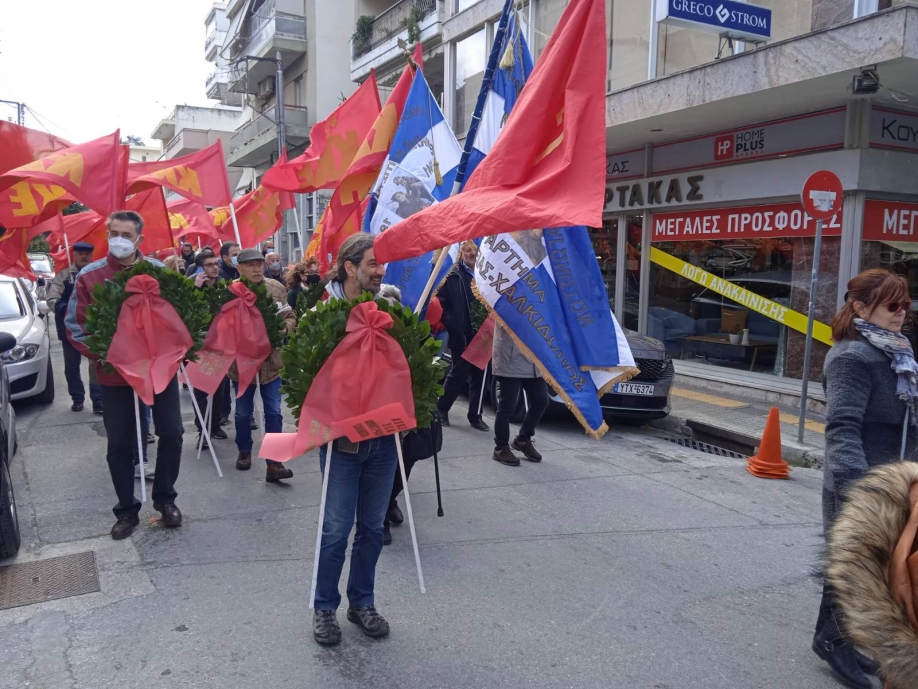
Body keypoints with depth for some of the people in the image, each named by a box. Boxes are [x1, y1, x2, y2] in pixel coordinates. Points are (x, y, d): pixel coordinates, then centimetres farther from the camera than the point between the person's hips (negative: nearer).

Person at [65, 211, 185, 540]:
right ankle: (126, 509, 23)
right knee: (120, 444, 7)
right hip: (113, 372, -1)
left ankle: (164, 498, 24)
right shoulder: (90, 275, -5)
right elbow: (74, 324, -2)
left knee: (172, 433, 5)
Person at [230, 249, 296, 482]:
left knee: (274, 413, 0)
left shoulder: (277, 288, 0)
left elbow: (290, 316, 4)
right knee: (243, 412, 15)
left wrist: (284, 327, -16)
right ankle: (244, 452, 37)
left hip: (271, 360, 1)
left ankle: (273, 463, 4)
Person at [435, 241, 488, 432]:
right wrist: (451, 325, -12)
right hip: (460, 335, -4)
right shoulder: (453, 275, -2)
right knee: (459, 373, 1)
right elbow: (441, 302, -6)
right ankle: (441, 408, 21)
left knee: (478, 375, 8)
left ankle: (475, 415, 19)